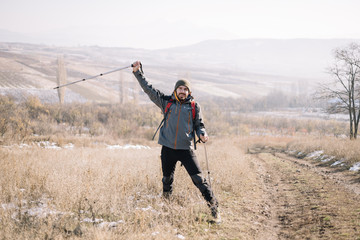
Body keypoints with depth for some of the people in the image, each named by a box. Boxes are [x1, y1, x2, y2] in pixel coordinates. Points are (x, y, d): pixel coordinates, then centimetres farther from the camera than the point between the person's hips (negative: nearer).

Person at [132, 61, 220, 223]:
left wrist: (202, 134, -11)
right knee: (167, 180, 16)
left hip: (186, 149, -2)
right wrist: (138, 72, 3)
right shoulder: (166, 102, 6)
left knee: (199, 179, -10)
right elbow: (148, 89, 7)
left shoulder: (194, 107, 4)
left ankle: (214, 208, -6)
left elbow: (199, 125, 11)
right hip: (168, 149, 2)